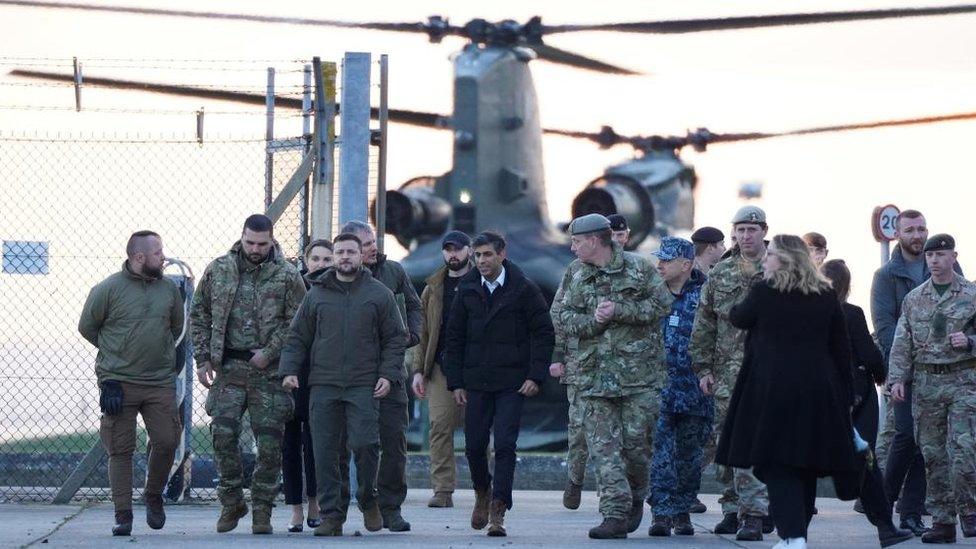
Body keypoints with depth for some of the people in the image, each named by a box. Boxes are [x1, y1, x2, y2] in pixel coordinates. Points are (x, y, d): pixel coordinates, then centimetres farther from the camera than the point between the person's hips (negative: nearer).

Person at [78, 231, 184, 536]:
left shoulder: (169, 289, 8)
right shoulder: (108, 290, -5)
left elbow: (177, 327, 24)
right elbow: (87, 327, 6)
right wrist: (115, 354, 10)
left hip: (161, 382, 3)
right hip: (118, 382, -3)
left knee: (167, 441, -3)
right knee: (120, 450, -1)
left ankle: (154, 497, 21)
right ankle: (123, 515, 4)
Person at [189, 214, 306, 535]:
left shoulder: (287, 277, 0)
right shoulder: (219, 270, 8)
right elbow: (199, 315, 12)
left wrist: (270, 351, -13)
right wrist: (202, 359, 5)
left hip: (269, 373, -2)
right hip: (228, 370, 2)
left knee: (269, 443, -2)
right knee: (223, 433, -7)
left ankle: (262, 510, 8)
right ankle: (232, 502, 9)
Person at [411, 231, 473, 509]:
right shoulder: (433, 288, 15)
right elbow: (423, 332, 15)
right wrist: (418, 369, 8)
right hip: (441, 370, 3)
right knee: (440, 426, -6)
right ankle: (443, 490, -6)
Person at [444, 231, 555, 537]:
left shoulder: (524, 289, -3)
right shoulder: (467, 290, 6)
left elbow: (544, 333, -1)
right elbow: (455, 337, 11)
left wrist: (535, 376, -9)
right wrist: (456, 382, 5)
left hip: (512, 383, -3)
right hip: (476, 382, 3)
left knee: (505, 445, -9)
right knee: (474, 445, 4)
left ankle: (498, 510, -7)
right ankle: (483, 493, 31)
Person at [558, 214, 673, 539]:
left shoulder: (639, 268, 0)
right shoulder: (579, 279, 12)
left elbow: (662, 304, -6)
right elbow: (566, 318, 8)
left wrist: (619, 311, -12)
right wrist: (593, 320, -11)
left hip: (639, 373, -3)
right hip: (595, 375, 3)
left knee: (635, 440, -2)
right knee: (603, 447, -4)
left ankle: (636, 497, 23)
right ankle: (615, 514, -5)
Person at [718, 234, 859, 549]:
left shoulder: (764, 292, -5)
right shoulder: (826, 296, 8)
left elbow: (739, 319, 12)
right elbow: (842, 349, 10)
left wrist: (735, 308, 35)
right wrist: (846, 396, 15)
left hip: (772, 387, -4)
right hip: (818, 390, 4)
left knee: (778, 465, -4)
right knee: (807, 463, 13)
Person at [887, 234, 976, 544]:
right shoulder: (914, 300, 12)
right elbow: (902, 344, 10)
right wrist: (897, 379, 0)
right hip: (926, 382, 3)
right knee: (933, 454, 3)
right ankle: (942, 521, 9)